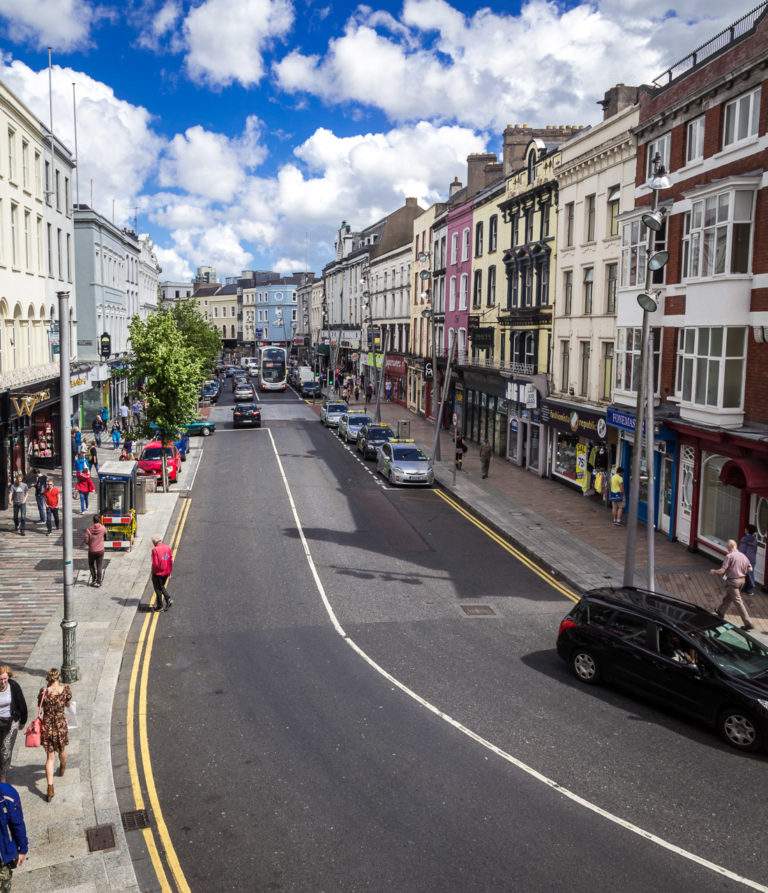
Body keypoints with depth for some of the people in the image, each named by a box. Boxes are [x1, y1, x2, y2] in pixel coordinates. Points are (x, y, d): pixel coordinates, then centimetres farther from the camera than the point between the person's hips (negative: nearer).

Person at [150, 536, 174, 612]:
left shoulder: (155, 550, -19)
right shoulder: (168, 548, -1)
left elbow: (155, 563, -22)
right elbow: (171, 561, 4)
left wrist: (153, 571, -2)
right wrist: (169, 571, 13)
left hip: (157, 573, -6)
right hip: (166, 572, 6)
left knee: (158, 589, 9)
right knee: (162, 587, 23)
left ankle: (159, 606, 16)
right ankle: (168, 599, 6)